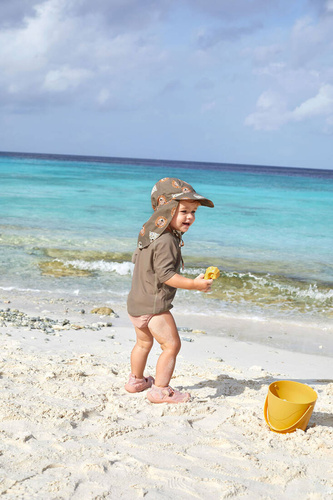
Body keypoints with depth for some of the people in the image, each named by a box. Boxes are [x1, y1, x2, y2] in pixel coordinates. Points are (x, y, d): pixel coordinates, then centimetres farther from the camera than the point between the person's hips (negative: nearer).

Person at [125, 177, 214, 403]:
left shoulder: (150, 234, 9)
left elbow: (137, 258, 22)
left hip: (137, 302, 10)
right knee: (171, 344, -3)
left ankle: (136, 380, 42)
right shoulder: (166, 241, -23)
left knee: (144, 342, 26)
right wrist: (194, 284, -26)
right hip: (154, 305, -10)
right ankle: (160, 390, 1)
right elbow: (165, 274, -27)